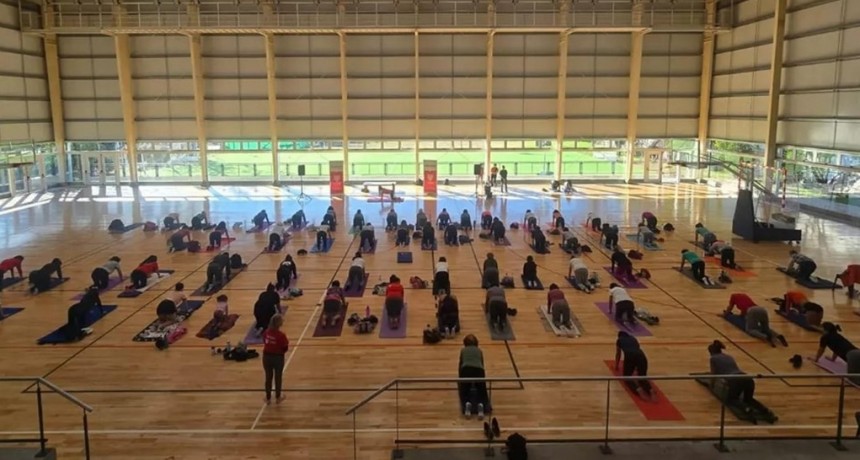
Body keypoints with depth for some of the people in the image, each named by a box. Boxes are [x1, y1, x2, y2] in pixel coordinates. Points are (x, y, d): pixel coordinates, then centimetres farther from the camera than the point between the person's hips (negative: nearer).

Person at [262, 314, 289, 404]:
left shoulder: (266, 332, -9)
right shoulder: (281, 335, -23)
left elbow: (264, 342, 5)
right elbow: (285, 348, -16)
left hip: (267, 356, 4)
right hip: (278, 357, -4)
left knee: (268, 377, 17)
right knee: (278, 377, 16)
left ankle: (268, 398, 28)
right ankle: (278, 397, 29)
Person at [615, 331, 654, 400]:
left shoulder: (619, 340, 30)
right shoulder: (633, 338, 38)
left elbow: (618, 354, 40)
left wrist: (616, 366, 55)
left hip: (629, 356, -3)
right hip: (641, 355, 3)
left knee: (627, 377, 10)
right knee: (642, 376, 15)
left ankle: (638, 389, -21)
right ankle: (649, 390, -18)